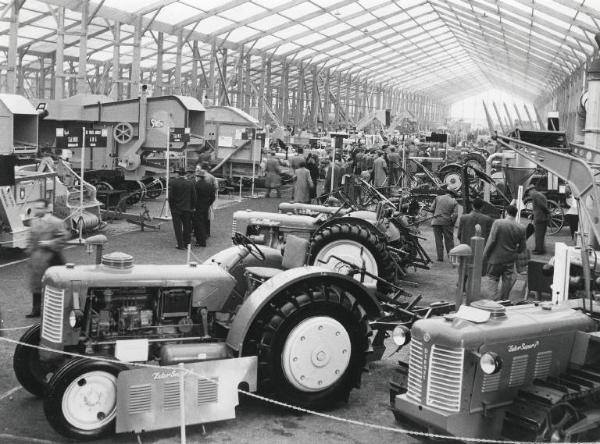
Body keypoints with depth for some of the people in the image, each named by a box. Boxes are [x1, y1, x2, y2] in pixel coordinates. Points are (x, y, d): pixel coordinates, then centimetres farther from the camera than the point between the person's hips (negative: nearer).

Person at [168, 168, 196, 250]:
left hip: (176, 209, -2)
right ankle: (186, 243, 19)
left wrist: (171, 206, 1)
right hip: (187, 209, 2)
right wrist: (193, 207, 10)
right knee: (187, 226, 13)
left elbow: (170, 196, -10)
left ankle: (180, 245, 3)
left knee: (178, 227, 4)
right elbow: (193, 197, 1)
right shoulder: (190, 183, -2)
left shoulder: (172, 182, -9)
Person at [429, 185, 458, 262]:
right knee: (449, 240, 10)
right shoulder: (454, 202, -1)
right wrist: (452, 224, 4)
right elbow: (455, 214, -9)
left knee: (438, 240, 7)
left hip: (436, 221, 1)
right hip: (447, 222, -1)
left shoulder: (438, 198, 2)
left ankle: (440, 257, 8)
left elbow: (431, 209, 0)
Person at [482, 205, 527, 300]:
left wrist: (484, 256, -6)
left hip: (496, 258, -3)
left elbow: (491, 241, -15)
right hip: (510, 260, 4)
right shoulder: (520, 229, -2)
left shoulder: (498, 223, -13)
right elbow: (522, 248, 6)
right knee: (507, 282, 13)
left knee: (492, 279, 8)